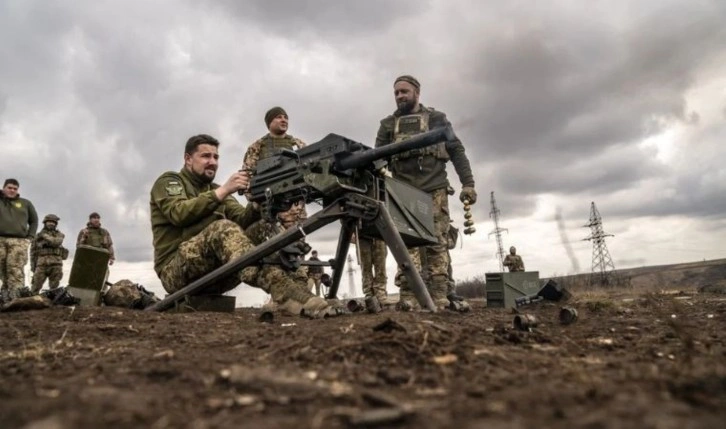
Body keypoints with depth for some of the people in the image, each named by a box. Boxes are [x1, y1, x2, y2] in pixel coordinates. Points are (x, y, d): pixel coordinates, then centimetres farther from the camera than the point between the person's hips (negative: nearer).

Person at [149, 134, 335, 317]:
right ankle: (284, 292, -54)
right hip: (177, 270, -5)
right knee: (223, 228, -33)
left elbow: (242, 219, 4)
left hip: (215, 272, 6)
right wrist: (224, 190, -21)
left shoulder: (215, 190, 23)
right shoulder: (168, 181, 8)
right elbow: (178, 214, -16)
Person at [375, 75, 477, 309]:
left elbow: (457, 151, 10)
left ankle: (439, 299, -4)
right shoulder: (388, 124, 16)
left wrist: (468, 183, -1)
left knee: (437, 244, -4)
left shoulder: (437, 118, 13)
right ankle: (408, 299, -10)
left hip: (434, 189, -1)